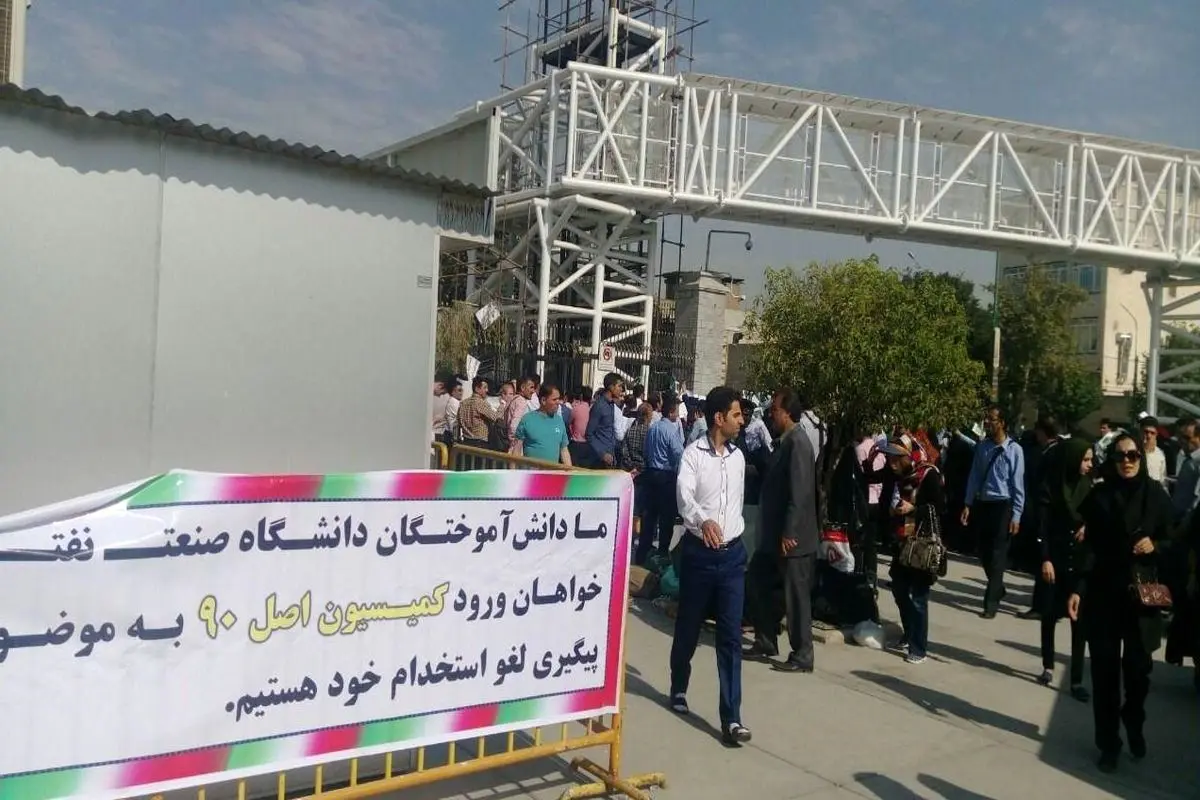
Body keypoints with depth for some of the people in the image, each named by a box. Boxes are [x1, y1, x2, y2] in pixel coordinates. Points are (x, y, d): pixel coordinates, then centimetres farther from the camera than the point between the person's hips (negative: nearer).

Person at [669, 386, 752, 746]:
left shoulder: (738, 456, 7)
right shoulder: (693, 454, -11)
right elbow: (684, 496, -27)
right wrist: (703, 520, -46)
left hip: (732, 553, 4)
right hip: (699, 551, -3)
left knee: (731, 635, -1)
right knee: (688, 627, 12)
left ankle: (731, 718, 1)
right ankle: (679, 688, 38)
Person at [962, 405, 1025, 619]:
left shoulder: (1014, 450, -12)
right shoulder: (982, 447, 3)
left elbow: (1018, 485, -10)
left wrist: (1016, 515, -11)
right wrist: (968, 504, 5)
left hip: (1002, 506, -5)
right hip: (982, 505, 5)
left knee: (997, 554, 2)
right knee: (984, 553, 15)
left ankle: (991, 602, 11)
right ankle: (998, 589, 38)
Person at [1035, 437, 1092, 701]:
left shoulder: (1089, 487, 1)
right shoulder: (1050, 487, -7)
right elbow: (1042, 527, -6)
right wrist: (1045, 559, -11)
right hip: (1055, 559, -2)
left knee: (1080, 619, 0)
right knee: (1050, 614, 10)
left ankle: (1077, 679, 4)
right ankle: (1048, 666, 27)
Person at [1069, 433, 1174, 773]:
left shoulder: (1156, 495, 1)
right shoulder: (1099, 496, -1)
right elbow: (1088, 546, -2)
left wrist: (1154, 545, -13)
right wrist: (1078, 588, -9)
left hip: (1141, 593, 0)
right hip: (1103, 593, 0)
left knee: (1137, 667, 3)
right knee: (1105, 670, 3)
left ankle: (1135, 727, 31)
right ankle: (1108, 742, 16)